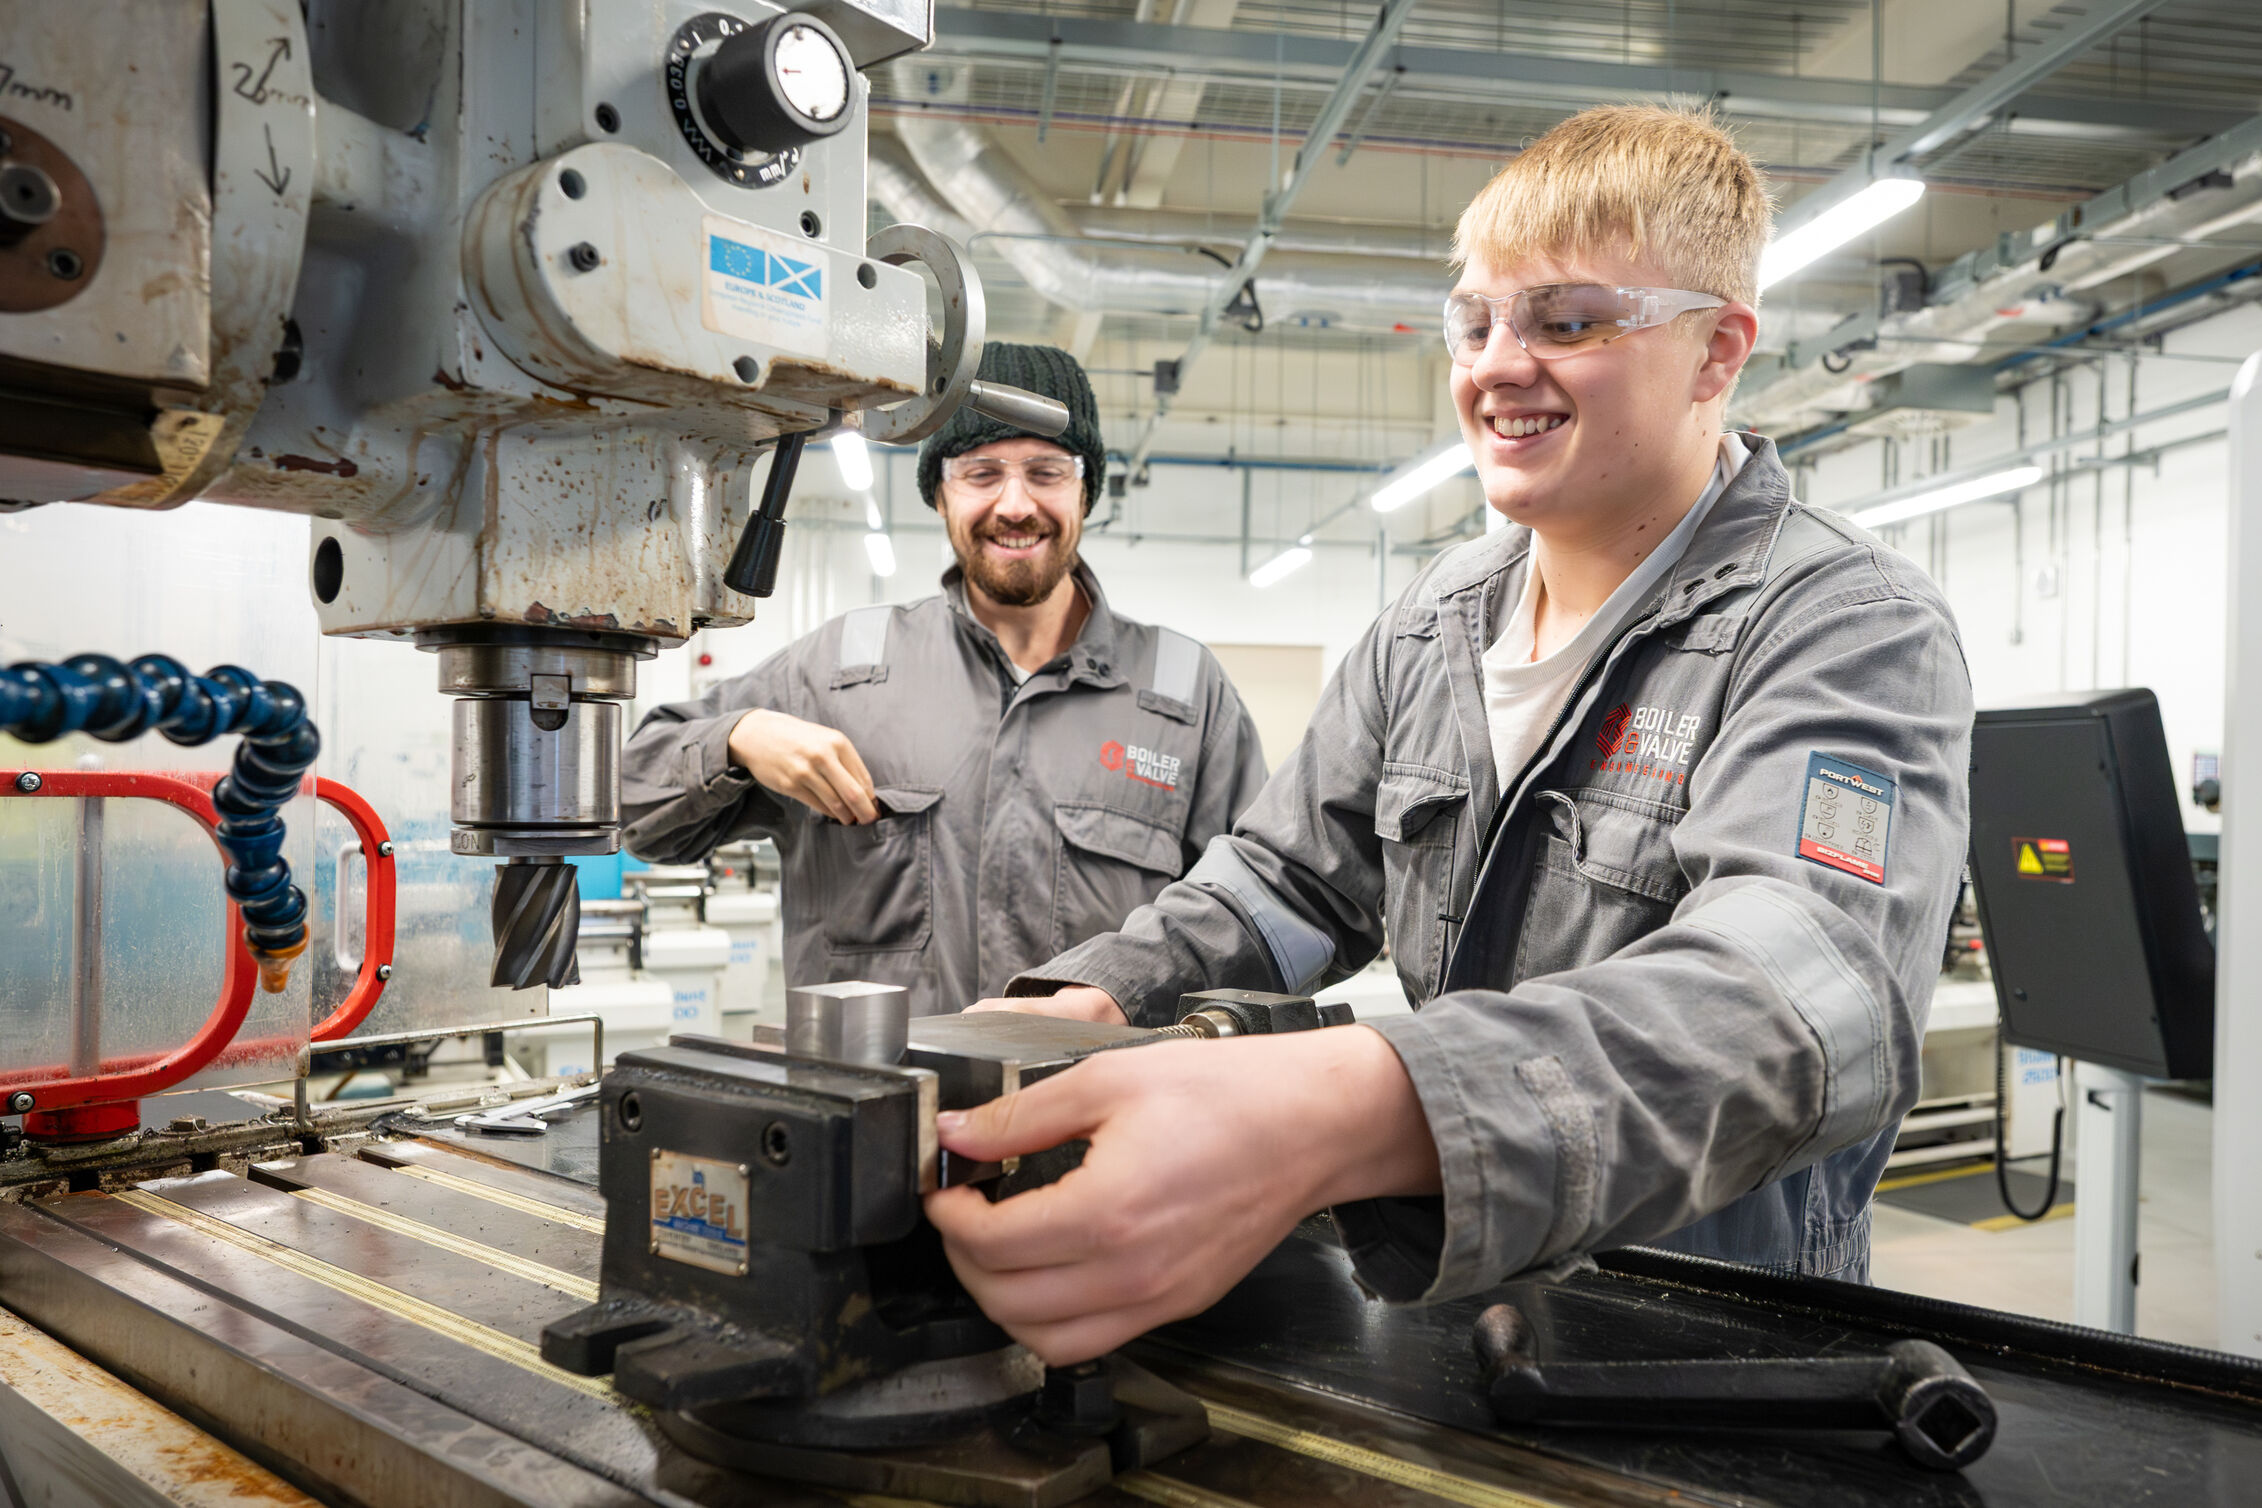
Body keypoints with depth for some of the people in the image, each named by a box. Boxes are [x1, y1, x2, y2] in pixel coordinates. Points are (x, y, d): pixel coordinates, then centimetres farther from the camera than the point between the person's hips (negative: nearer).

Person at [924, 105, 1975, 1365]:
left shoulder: (1854, 631, -15)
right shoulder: (1438, 618, 7)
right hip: (1448, 1301, 4)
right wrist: (1093, 1000, -11)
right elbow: (1290, 880, 11)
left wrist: (1344, 1113, -51)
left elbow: (1818, 985, -33)